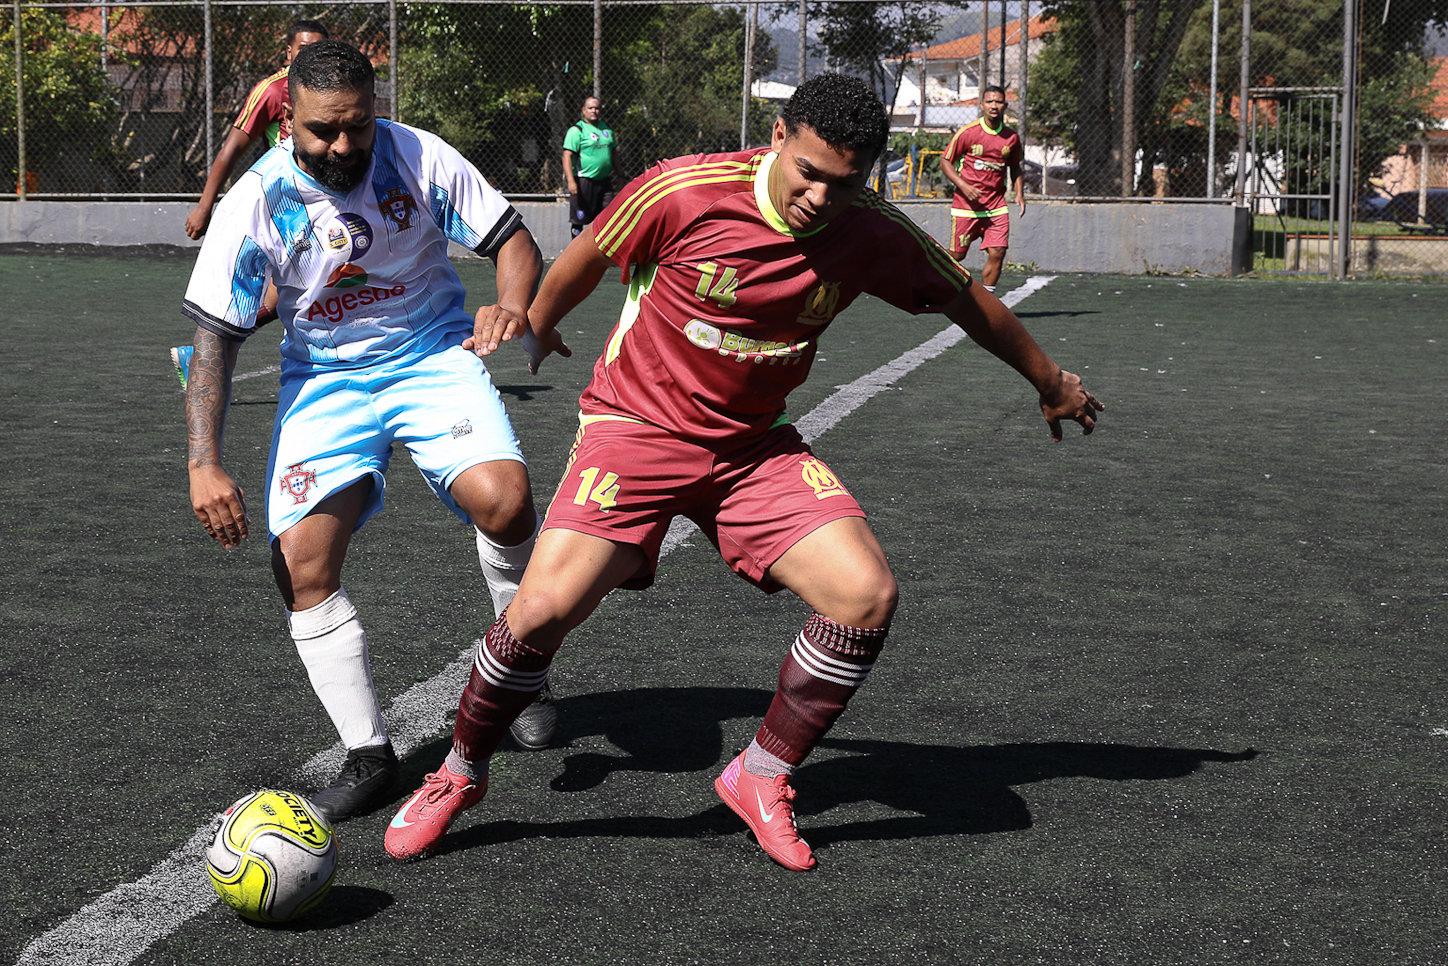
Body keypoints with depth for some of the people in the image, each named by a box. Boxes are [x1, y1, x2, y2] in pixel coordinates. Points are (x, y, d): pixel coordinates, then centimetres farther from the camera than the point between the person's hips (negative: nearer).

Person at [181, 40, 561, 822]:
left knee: (502, 498, -28)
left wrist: (513, 305, -27)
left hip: (433, 355, -1)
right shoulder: (255, 203, -14)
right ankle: (368, 756, 2)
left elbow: (513, 240, -3)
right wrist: (203, 466, -20)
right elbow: (213, 340, -11)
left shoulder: (418, 158, -13)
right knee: (301, 565, -13)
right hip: (324, 378, 1)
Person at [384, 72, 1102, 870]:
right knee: (545, 606, -20)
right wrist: (535, 330, 18)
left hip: (754, 445, 4)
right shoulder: (682, 192, -20)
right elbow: (584, 258, 0)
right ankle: (459, 775, 8)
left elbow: (966, 301, 10)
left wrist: (1050, 380, 23)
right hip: (636, 424, -3)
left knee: (866, 593, -15)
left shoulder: (873, 235, -9)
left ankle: (762, 778, 6)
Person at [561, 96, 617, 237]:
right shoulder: (577, 130, -7)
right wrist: (571, 181, -23)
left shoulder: (606, 129, 14)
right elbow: (567, 156, -14)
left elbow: (614, 152, 25)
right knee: (579, 220, -1)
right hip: (584, 181, -6)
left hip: (604, 181, 6)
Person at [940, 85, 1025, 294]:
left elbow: (1015, 168, 21)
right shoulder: (967, 132, -7)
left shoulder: (1012, 137, 5)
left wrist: (1019, 194, 5)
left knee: (997, 253, -9)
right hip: (966, 205, -3)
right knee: (957, 254, 3)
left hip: (996, 205, 3)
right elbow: (945, 161, -2)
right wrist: (963, 185, -15)